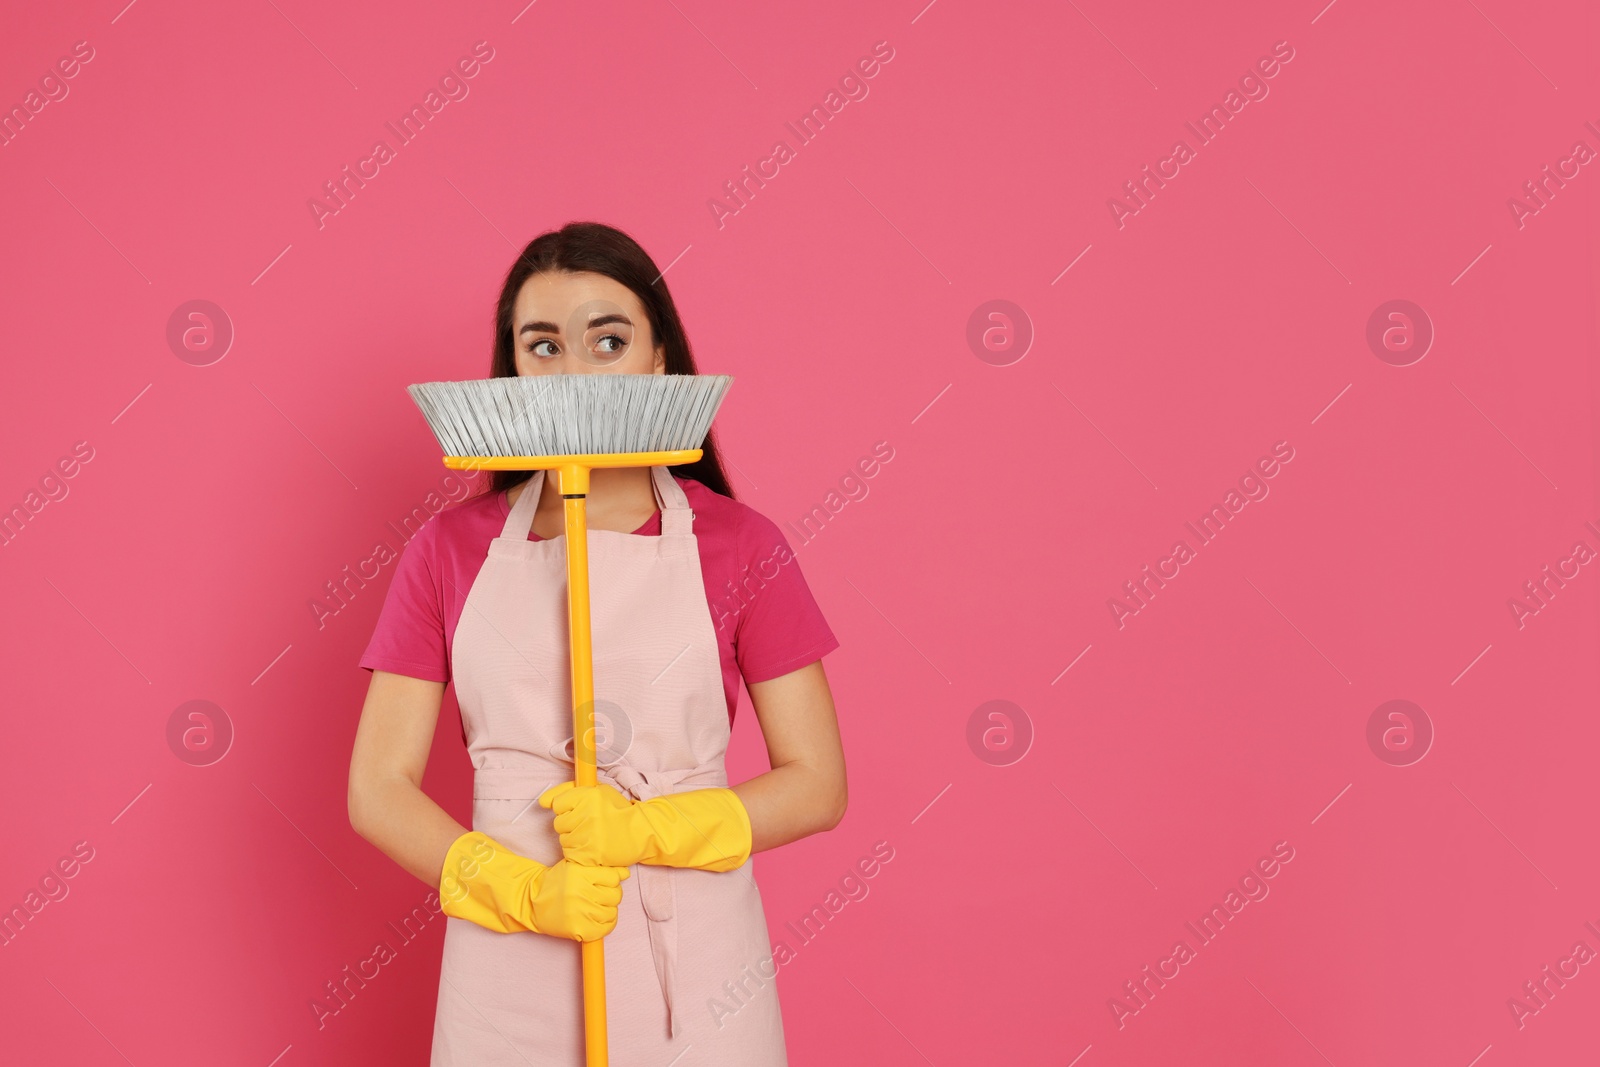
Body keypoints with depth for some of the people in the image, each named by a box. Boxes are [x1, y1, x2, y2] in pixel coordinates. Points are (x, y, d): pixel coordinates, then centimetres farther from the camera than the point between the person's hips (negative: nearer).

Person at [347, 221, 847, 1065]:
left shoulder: (737, 544, -2)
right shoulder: (450, 549, 1)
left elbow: (816, 785, -2)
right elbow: (378, 790, -1)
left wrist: (653, 831, -16)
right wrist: (522, 891, -15)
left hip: (690, 962, -1)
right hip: (509, 969, 1)